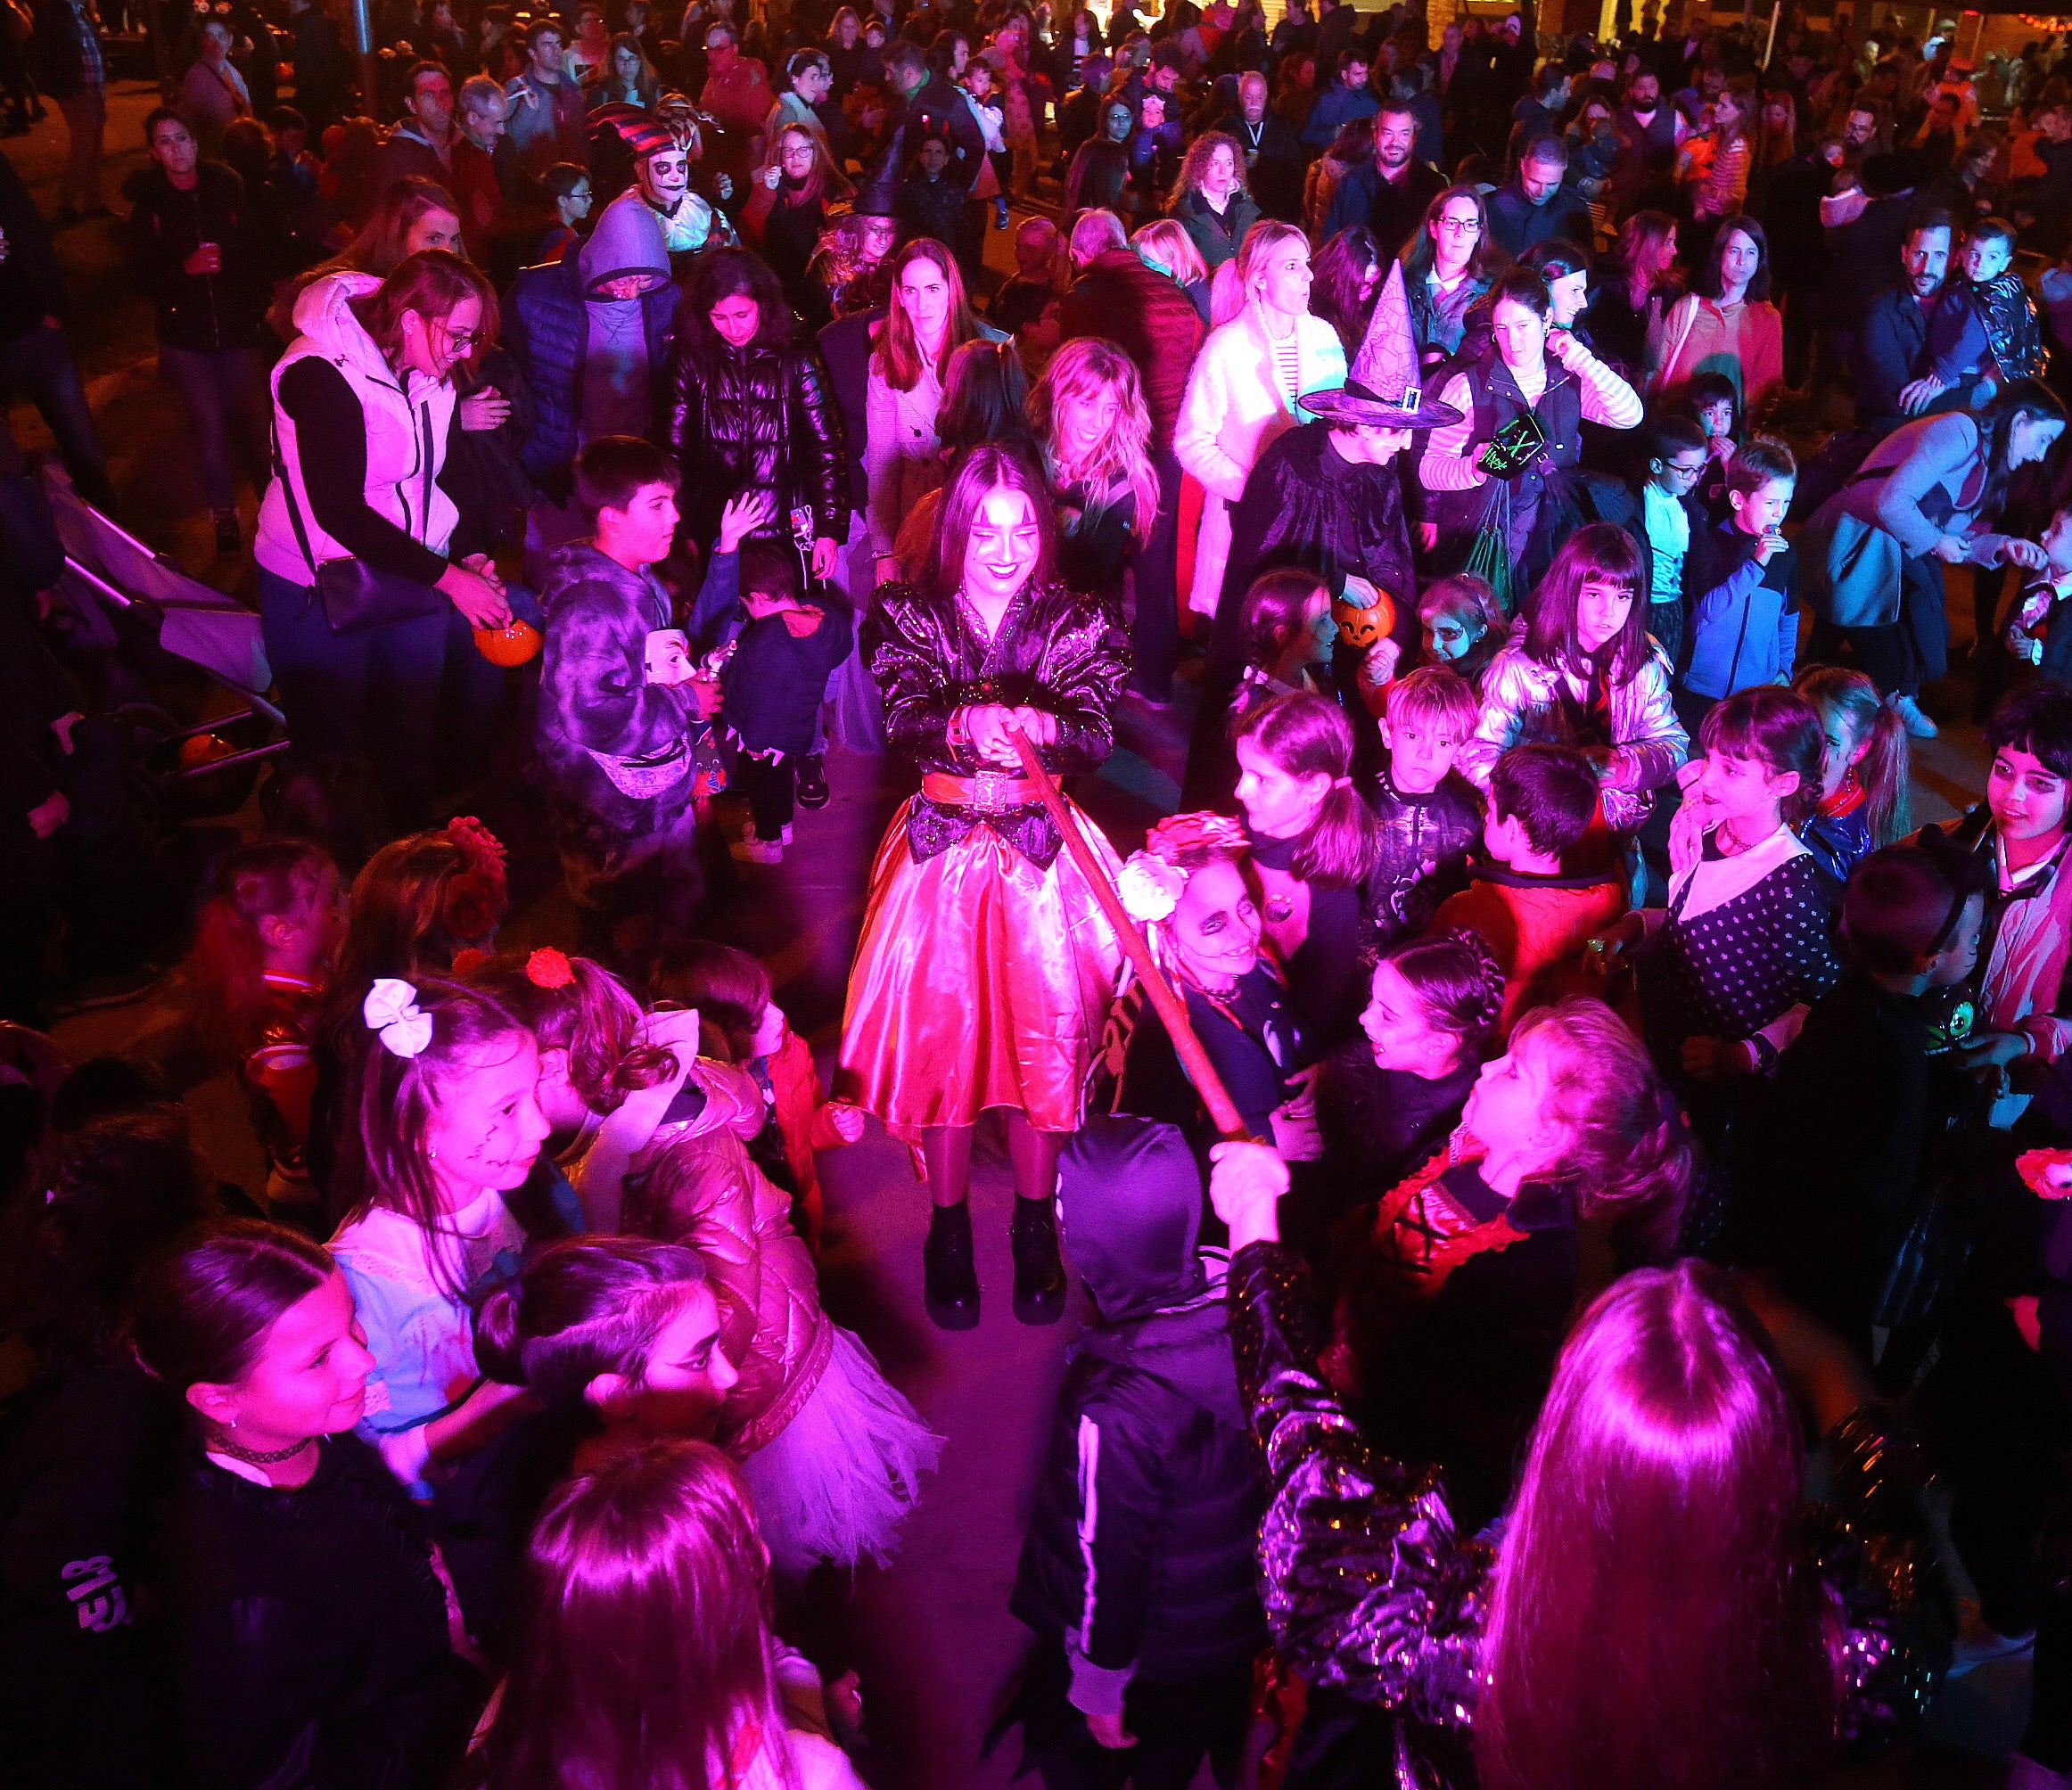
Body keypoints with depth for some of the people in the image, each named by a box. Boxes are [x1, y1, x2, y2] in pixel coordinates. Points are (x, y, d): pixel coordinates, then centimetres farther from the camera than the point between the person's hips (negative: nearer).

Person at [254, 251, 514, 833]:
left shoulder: (431, 371, 0)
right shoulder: (322, 374, -24)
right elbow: (340, 509, -27)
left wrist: (467, 552, -6)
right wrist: (447, 576, -25)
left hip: (409, 572, 6)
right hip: (321, 589, -6)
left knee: (413, 730, 13)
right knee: (331, 744, 7)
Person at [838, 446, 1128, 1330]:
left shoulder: (1077, 622, -1)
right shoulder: (914, 616, -1)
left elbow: (1098, 734, -15)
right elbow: (902, 722, -17)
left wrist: (1035, 724, -36)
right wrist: (967, 723, -38)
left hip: (1043, 854, 0)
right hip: (944, 850, 0)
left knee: (1045, 1033, 2)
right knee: (939, 1027, 3)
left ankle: (1035, 1224, 23)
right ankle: (948, 1226, 22)